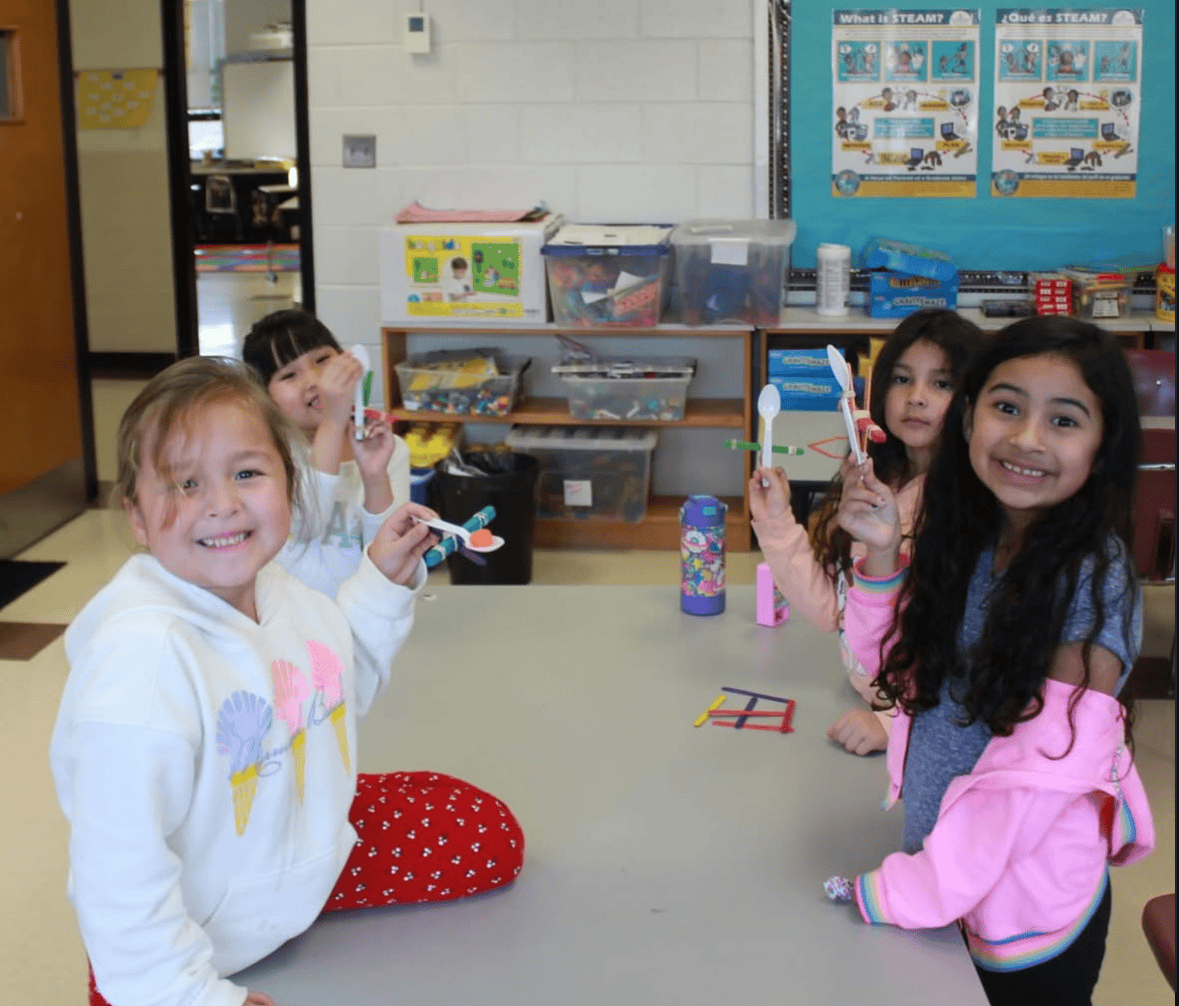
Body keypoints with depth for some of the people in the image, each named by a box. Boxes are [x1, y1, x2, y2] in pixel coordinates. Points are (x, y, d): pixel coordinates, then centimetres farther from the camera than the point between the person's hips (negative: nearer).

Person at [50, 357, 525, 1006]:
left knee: (492, 839, 8)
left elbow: (339, 692, 15)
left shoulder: (277, 591, -6)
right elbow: (120, 867, -31)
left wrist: (383, 581, 4)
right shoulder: (141, 655, -34)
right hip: (197, 944, -7)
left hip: (313, 848, 8)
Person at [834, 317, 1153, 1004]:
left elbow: (1041, 771, -25)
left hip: (1029, 921, -6)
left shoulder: (1094, 584, -23)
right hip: (954, 882, 6)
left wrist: (908, 893, -18)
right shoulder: (966, 541, -4)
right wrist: (882, 553, -13)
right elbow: (893, 664, 4)